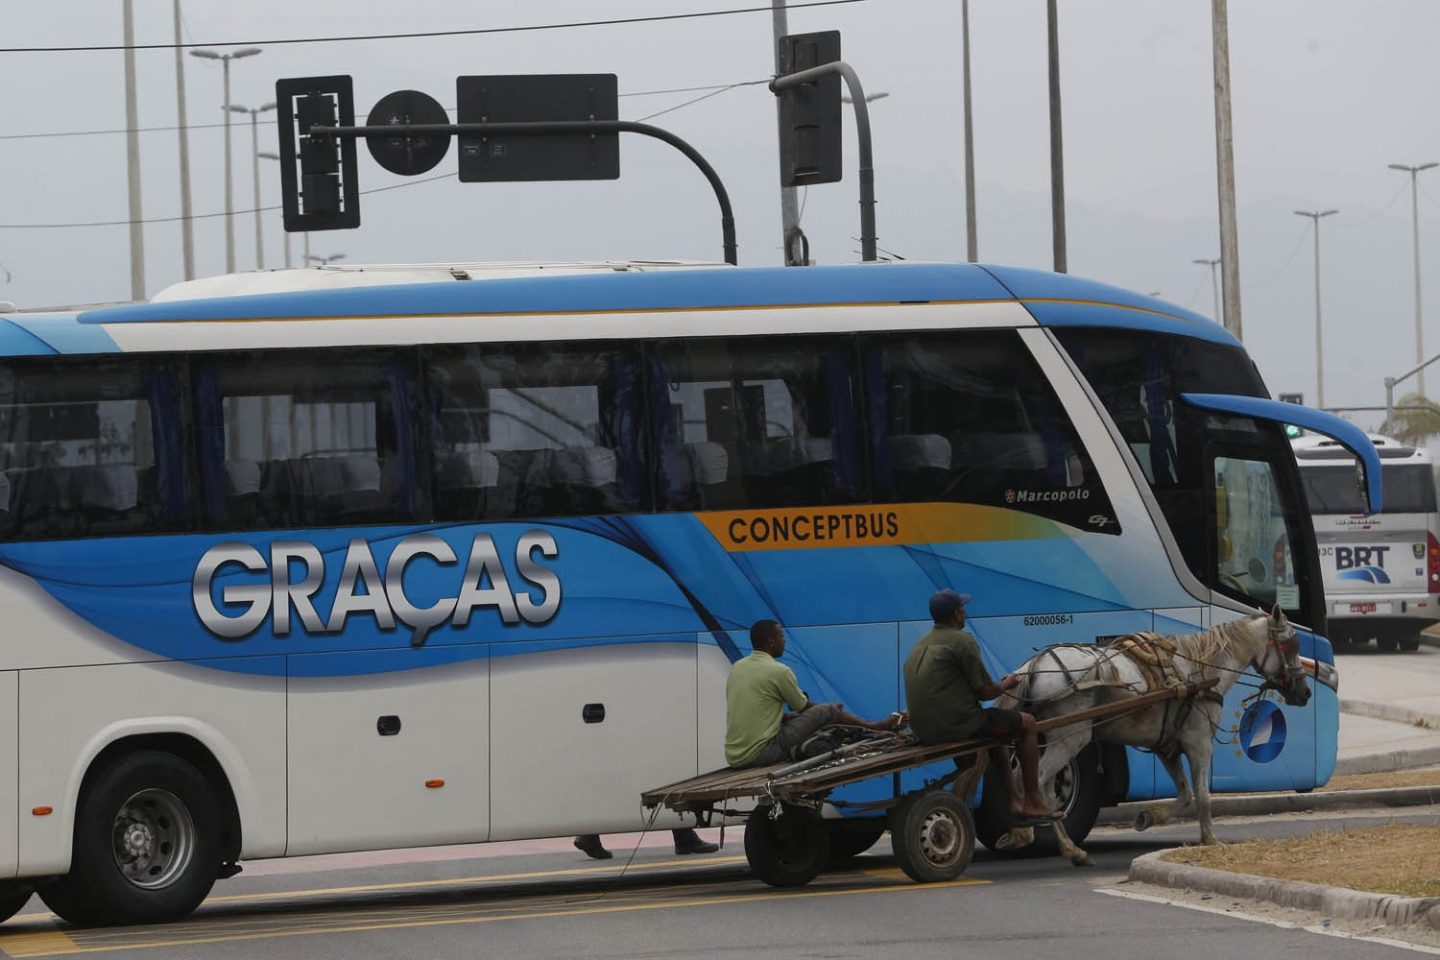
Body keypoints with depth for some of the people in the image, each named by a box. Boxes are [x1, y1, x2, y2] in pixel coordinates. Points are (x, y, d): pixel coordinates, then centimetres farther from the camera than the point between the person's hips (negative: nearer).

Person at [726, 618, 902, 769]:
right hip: (761, 754, -8)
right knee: (826, 712, 1)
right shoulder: (778, 671, -12)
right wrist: (831, 709, 24)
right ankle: (874, 727, 22)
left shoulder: (737, 668, 10)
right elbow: (803, 708, 4)